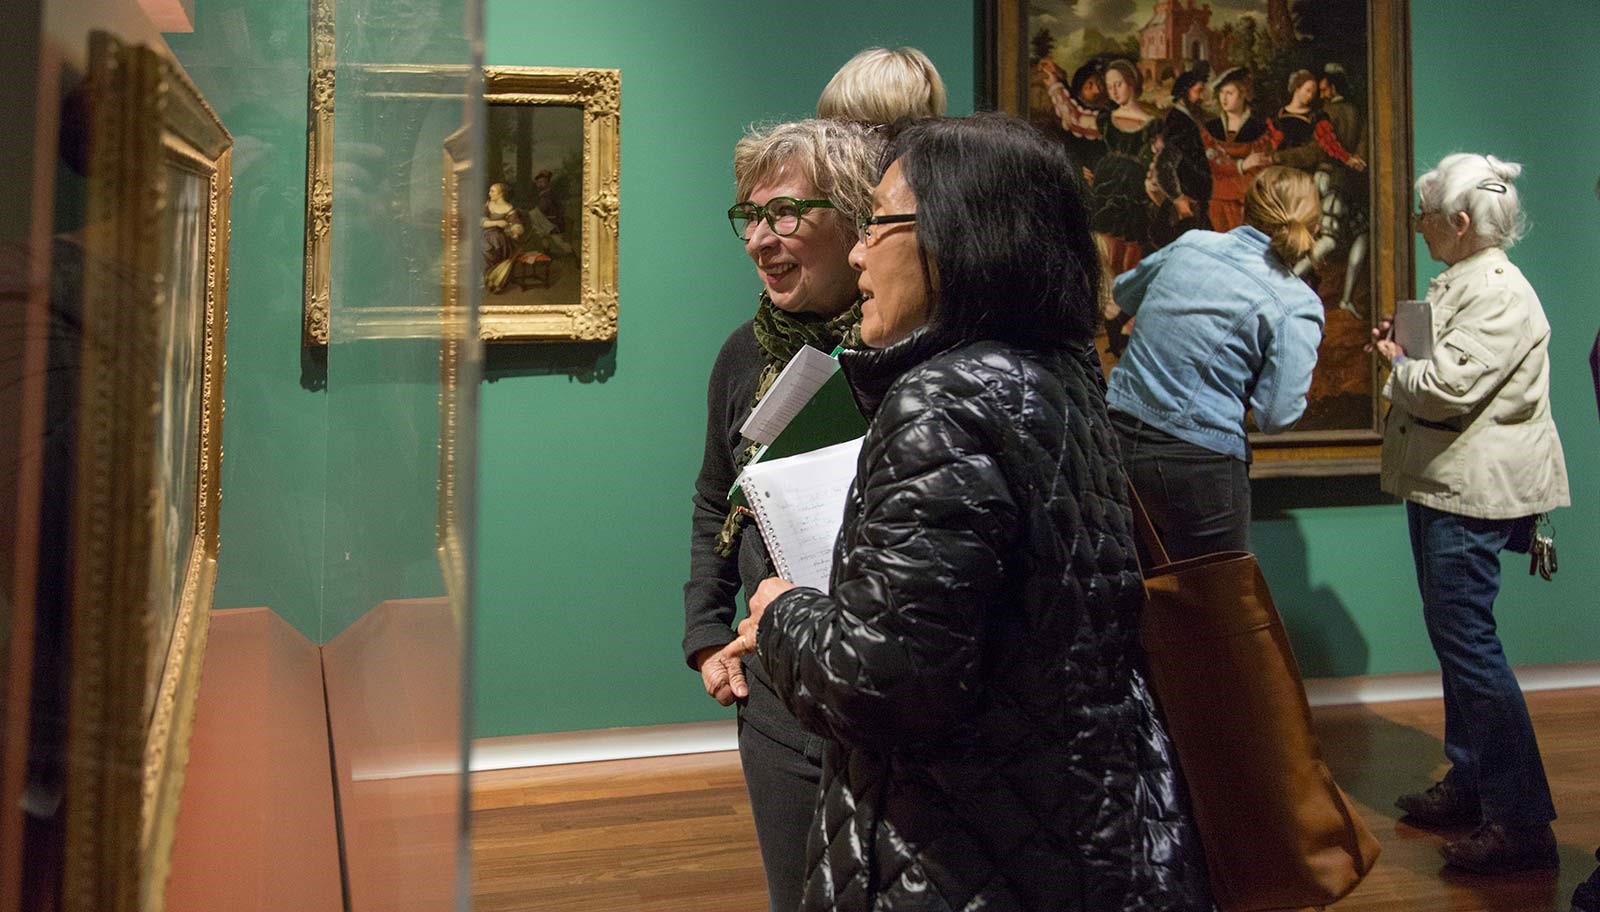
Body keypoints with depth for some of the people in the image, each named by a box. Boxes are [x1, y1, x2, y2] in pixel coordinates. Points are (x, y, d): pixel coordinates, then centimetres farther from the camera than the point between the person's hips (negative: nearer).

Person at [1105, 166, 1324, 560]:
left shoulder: (1190, 244, 6)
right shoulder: (1297, 305, -9)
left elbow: (1123, 293, 24)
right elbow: (1277, 416, -12)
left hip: (1119, 436, 6)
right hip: (1199, 462, -6)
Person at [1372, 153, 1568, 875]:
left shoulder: (1500, 292, -16)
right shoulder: (1456, 283, 16)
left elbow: (1448, 386, -24)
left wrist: (1398, 364, -7)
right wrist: (1402, 350, 8)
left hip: (1473, 491, -11)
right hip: (1440, 483, 11)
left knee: (1466, 639, -10)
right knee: (1454, 638, 16)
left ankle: (1523, 822, -6)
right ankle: (1470, 786, 27)